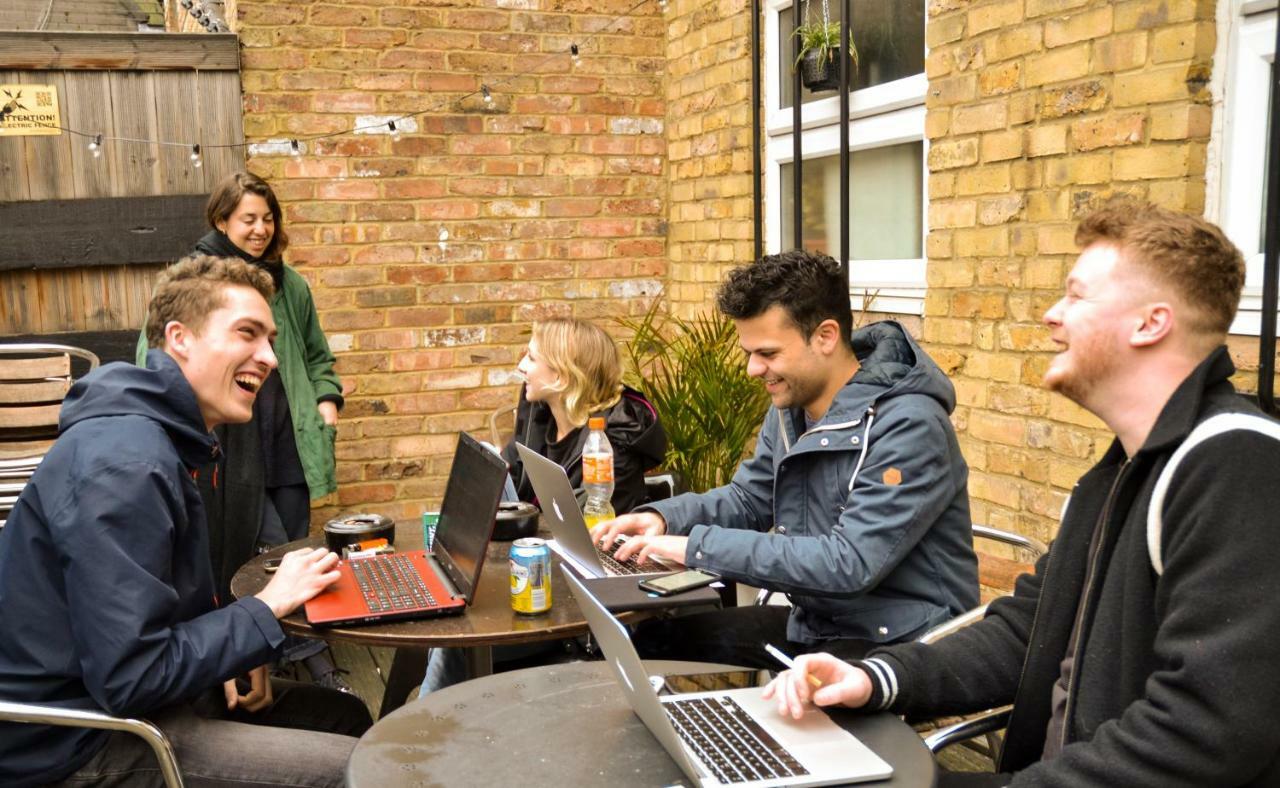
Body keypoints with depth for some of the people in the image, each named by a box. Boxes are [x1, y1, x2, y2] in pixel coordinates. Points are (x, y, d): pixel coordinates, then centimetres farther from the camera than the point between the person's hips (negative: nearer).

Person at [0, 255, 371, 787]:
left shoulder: (166, 438, 7)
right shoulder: (124, 463, -25)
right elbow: (130, 678, -27)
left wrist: (229, 653, 0)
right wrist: (268, 605, -18)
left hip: (122, 692, 10)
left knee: (348, 716, 13)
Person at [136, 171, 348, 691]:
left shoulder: (289, 284, 10)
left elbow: (317, 356, 20)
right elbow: (153, 355, -4)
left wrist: (327, 399, 4)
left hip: (286, 439, 5)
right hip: (229, 446, -4)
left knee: (295, 552, 12)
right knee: (270, 554, -4)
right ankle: (314, 658, 7)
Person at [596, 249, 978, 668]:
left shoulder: (908, 427, -23)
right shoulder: (791, 406, 3)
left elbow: (850, 564, -30)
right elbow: (748, 498, 16)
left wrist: (699, 546, -28)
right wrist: (662, 517, -5)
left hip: (901, 642, -7)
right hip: (816, 623, 8)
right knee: (654, 637, 0)